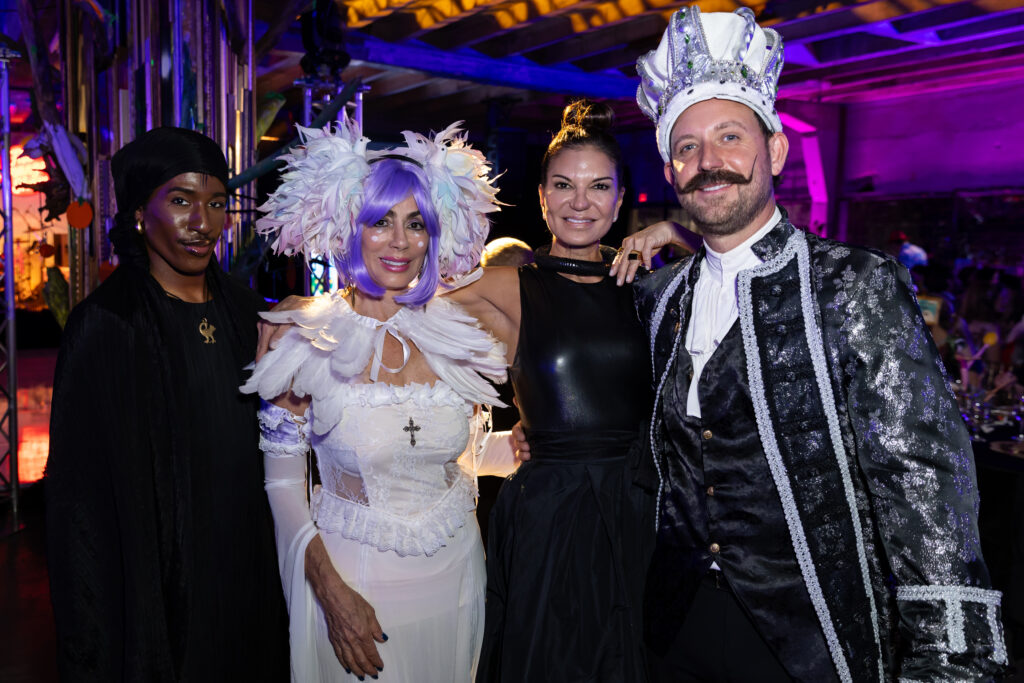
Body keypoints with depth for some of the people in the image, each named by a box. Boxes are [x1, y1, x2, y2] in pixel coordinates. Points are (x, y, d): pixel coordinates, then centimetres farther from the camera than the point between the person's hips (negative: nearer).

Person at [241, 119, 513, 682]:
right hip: (350, 576, -3)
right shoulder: (300, 336, -10)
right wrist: (331, 590, -13)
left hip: (454, 571, 3)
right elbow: (283, 480, -6)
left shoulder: (458, 331, -4)